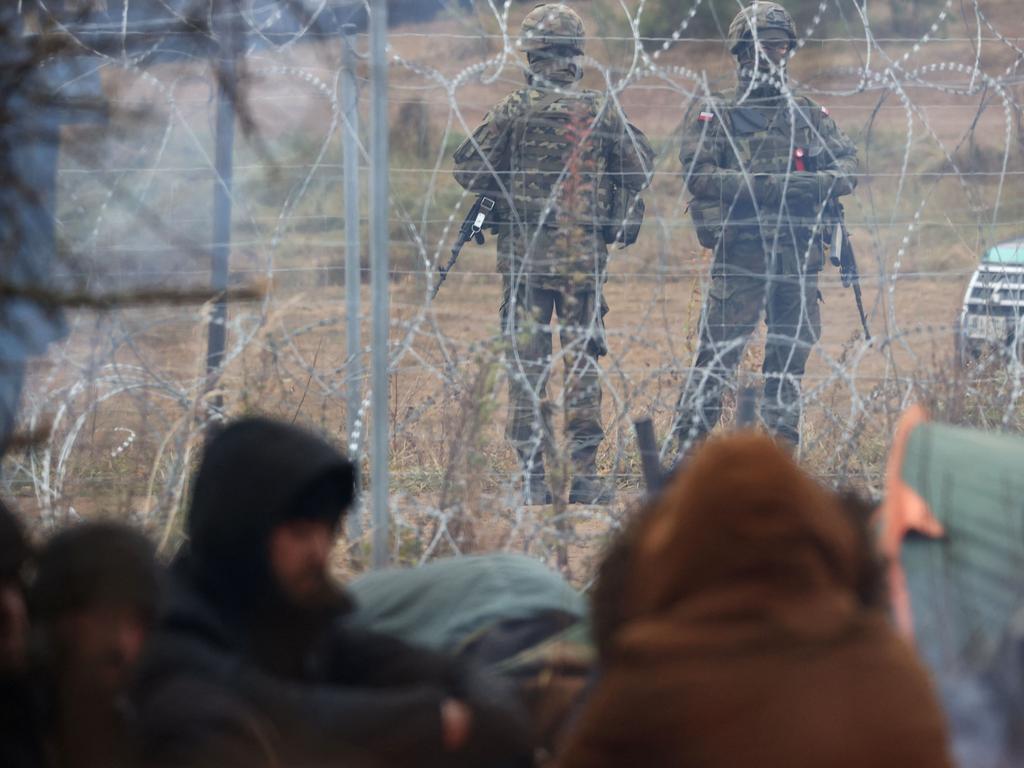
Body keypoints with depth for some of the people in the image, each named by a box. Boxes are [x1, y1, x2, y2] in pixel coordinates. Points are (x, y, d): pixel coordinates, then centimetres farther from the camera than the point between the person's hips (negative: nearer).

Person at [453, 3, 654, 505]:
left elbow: (468, 171, -5)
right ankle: (584, 473, 4)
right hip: (585, 255, 1)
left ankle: (532, 476, 2)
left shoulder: (514, 110, -6)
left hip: (523, 253, -1)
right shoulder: (603, 111, 0)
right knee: (582, 361, 6)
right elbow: (640, 171, 9)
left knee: (526, 364, 3)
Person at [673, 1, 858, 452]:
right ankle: (689, 452, -4)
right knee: (718, 353, -7)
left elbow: (848, 169, 7)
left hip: (798, 255, 4)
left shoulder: (809, 116, 14)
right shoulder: (714, 115, 3)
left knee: (790, 356, 8)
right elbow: (699, 175, -10)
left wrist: (816, 183, -15)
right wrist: (764, 185, -19)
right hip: (739, 253, -4)